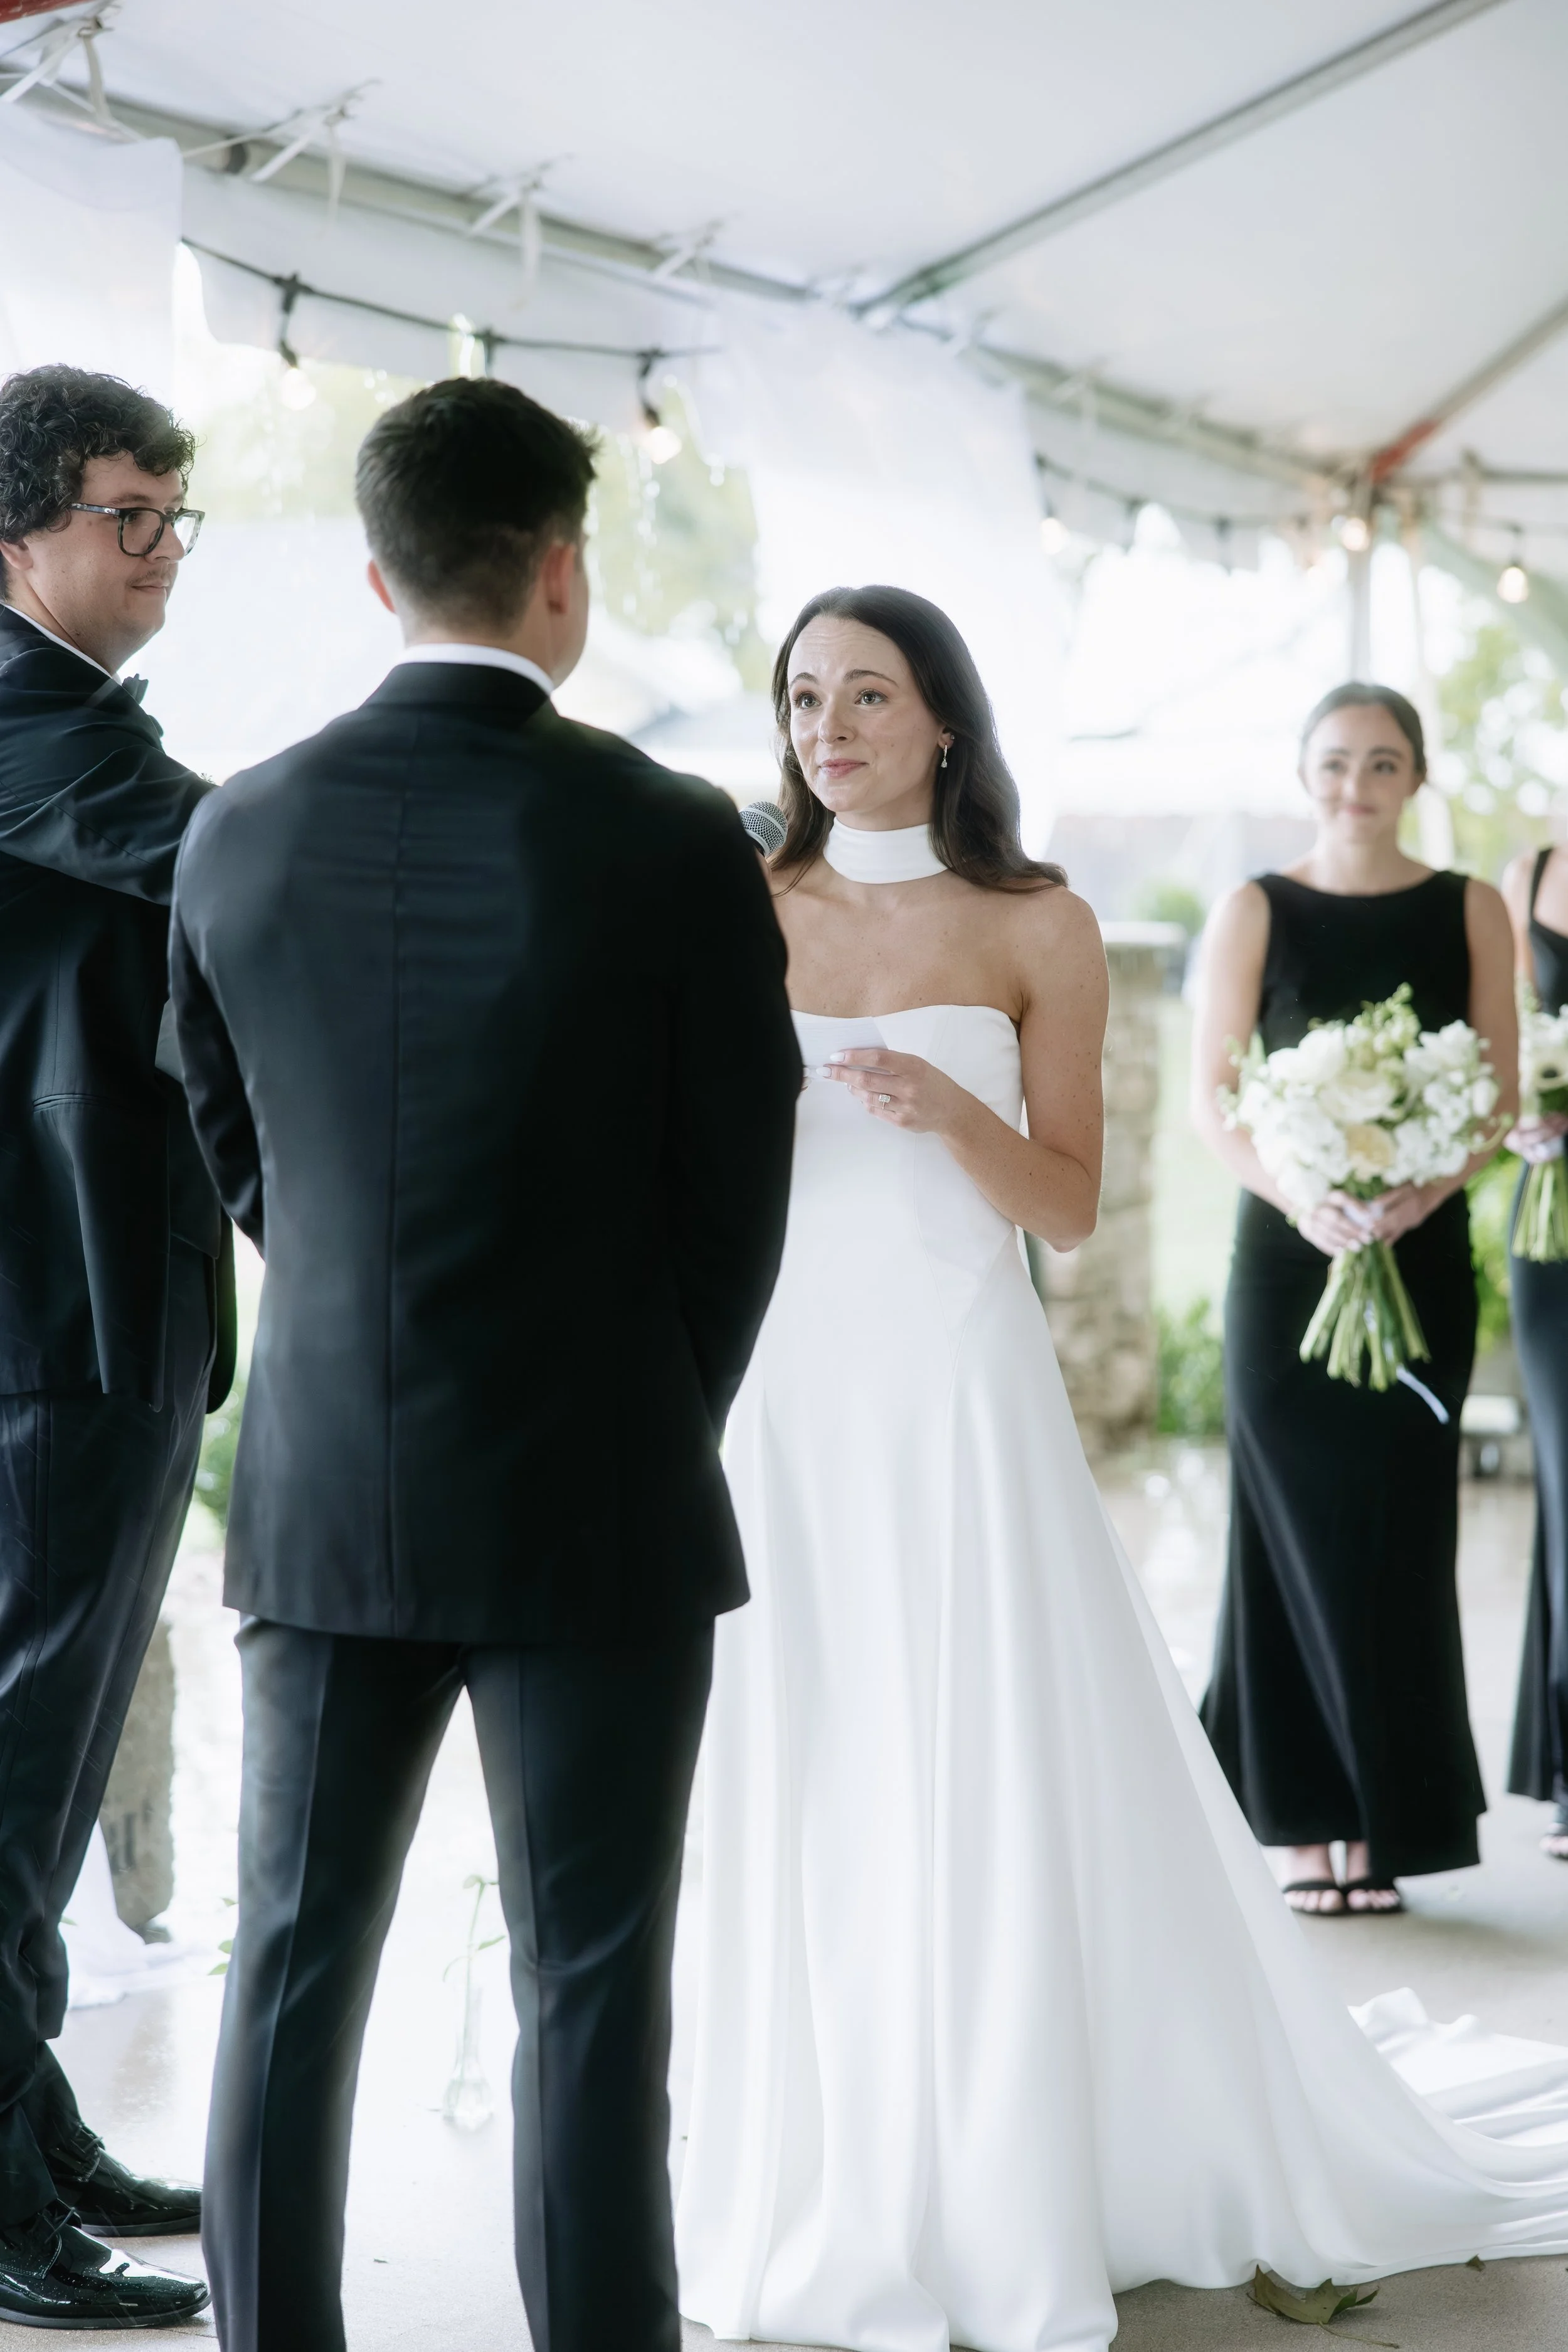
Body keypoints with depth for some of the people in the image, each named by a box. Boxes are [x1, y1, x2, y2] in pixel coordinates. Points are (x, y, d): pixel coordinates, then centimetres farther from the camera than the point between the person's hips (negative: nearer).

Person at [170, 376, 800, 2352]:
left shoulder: (239, 835, -1)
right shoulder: (676, 840, -11)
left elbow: (239, 1157, 10)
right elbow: (737, 1188, -3)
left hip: (320, 1499, 4)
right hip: (592, 1510, -3)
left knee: (295, 1968, 13)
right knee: (591, 1994, 5)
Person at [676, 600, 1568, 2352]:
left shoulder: (1034, 930, 2)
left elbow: (1068, 1206, 2)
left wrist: (951, 1113, -16)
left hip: (960, 1410, -1)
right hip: (782, 1405, 2)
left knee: (992, 1802, -1)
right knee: (799, 1809, 3)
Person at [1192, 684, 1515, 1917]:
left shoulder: (1469, 911, 6)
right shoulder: (1254, 912, 3)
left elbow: (1501, 1092, 2)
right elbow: (1213, 1098, -2)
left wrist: (1418, 1194, -17)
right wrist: (1302, 1198, -19)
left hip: (1424, 1251, 1)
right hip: (1288, 1252, -1)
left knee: (1402, 1534, 2)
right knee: (1300, 1527, 0)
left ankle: (1384, 1822, 11)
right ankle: (1300, 1823, 7)